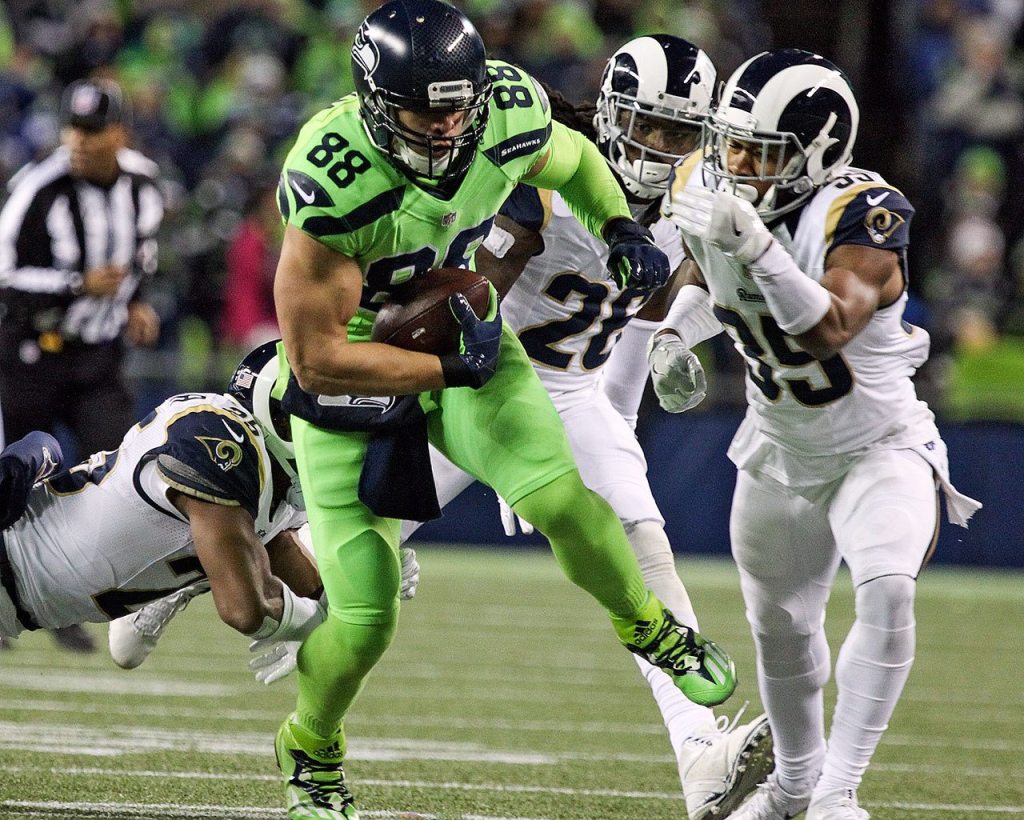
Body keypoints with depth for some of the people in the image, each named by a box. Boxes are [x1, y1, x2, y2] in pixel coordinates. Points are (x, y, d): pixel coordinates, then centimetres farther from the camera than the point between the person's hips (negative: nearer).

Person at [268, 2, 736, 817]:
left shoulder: (508, 117, -19)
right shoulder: (332, 185, -35)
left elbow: (574, 161, 8)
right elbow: (317, 359, -29)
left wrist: (622, 230, -9)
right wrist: (455, 369, -25)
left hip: (461, 337, 4)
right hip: (353, 368, -3)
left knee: (559, 498, -20)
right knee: (363, 619, -2)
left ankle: (650, 627, 11)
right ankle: (311, 751, 30)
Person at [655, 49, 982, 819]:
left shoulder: (861, 221, -31)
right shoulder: (711, 199, -12)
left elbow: (828, 329, -48)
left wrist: (758, 246, -57)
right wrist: (673, 336, -8)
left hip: (878, 446, -6)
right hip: (779, 453, 6)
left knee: (887, 589, -29)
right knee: (780, 623, 19)